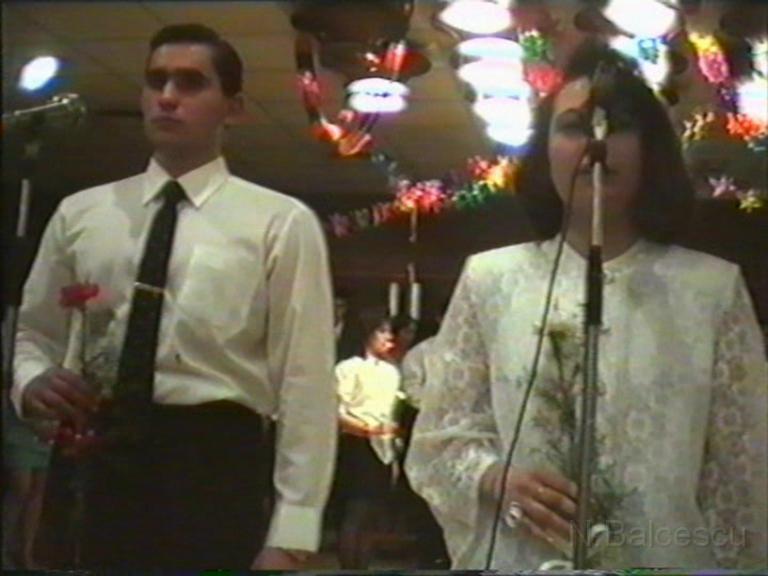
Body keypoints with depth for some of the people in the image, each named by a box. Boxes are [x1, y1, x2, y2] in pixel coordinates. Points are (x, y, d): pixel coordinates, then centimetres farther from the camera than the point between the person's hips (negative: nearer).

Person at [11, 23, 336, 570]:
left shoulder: (282, 222, 0)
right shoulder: (79, 213, 11)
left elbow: (305, 382, -5)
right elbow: (35, 334, 20)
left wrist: (289, 537, -11)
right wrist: (31, 381, -4)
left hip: (214, 467, -3)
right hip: (93, 463, 4)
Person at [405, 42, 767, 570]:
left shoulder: (713, 287, -1)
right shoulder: (490, 278, 0)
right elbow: (439, 439, 0)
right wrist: (499, 480, -17)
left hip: (665, 559, 0)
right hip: (519, 560, 0)